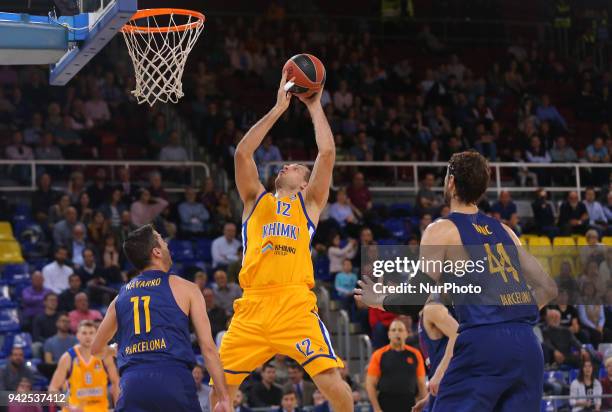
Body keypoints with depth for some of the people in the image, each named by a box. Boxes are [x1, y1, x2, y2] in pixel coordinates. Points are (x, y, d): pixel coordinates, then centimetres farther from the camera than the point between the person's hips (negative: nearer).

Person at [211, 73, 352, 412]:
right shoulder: (256, 200, 24)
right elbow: (242, 153, 12)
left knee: (331, 381, -14)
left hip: (295, 304, -2)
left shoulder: (309, 203, 19)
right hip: (253, 305, 3)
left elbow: (327, 152, 8)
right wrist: (278, 109, 15)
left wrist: (315, 106, 18)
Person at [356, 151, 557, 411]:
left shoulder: (441, 230, 4)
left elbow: (415, 299, -3)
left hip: (483, 342, -6)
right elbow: (548, 288, 21)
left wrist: (378, 300, 15)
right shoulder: (503, 231, 22)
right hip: (527, 343, 6)